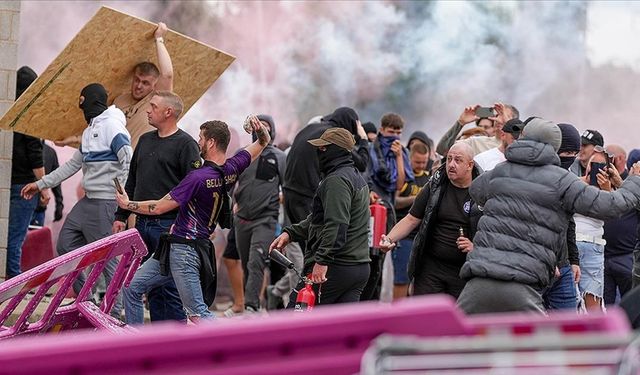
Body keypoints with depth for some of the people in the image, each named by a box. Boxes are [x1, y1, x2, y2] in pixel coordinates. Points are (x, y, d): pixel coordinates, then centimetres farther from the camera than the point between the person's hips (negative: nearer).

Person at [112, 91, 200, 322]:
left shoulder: (185, 144, -6)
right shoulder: (145, 140, 18)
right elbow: (131, 181, 24)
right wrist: (121, 216, 18)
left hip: (169, 227, -8)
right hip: (142, 224, 8)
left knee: (170, 288, -8)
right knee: (151, 287, 9)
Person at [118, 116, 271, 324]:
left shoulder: (199, 177, -19)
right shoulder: (231, 169, 4)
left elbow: (159, 207, -12)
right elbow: (263, 142, 20)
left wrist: (127, 204, 2)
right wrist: (260, 129, -2)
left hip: (184, 250, -9)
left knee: (198, 313, -8)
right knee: (132, 287, 13)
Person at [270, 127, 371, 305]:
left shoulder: (337, 180, -14)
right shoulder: (356, 176, 20)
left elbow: (336, 225, -24)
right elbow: (319, 217, 24)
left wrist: (322, 260, -26)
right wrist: (290, 233, 16)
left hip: (335, 268, -10)